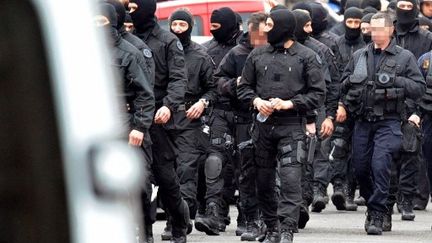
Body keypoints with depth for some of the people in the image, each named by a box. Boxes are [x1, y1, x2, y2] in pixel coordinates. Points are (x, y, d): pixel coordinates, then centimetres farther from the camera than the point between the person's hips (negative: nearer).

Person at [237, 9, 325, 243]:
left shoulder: (306, 57, 0)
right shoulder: (258, 55, 11)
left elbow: (317, 93, -2)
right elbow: (243, 87, 15)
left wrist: (289, 104, -13)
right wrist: (256, 101, -5)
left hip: (292, 126, -4)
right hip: (263, 125, 4)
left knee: (290, 179, -14)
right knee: (263, 181, 8)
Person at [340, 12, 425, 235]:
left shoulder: (404, 57, 3)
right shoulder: (359, 56, 14)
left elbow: (419, 87, 0)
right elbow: (344, 82, 22)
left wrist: (397, 81, -15)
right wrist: (350, 83, -1)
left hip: (388, 122, -4)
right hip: (362, 122, 4)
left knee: (380, 165, -17)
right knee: (360, 167, 7)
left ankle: (377, 216, -13)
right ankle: (373, 205, 29)